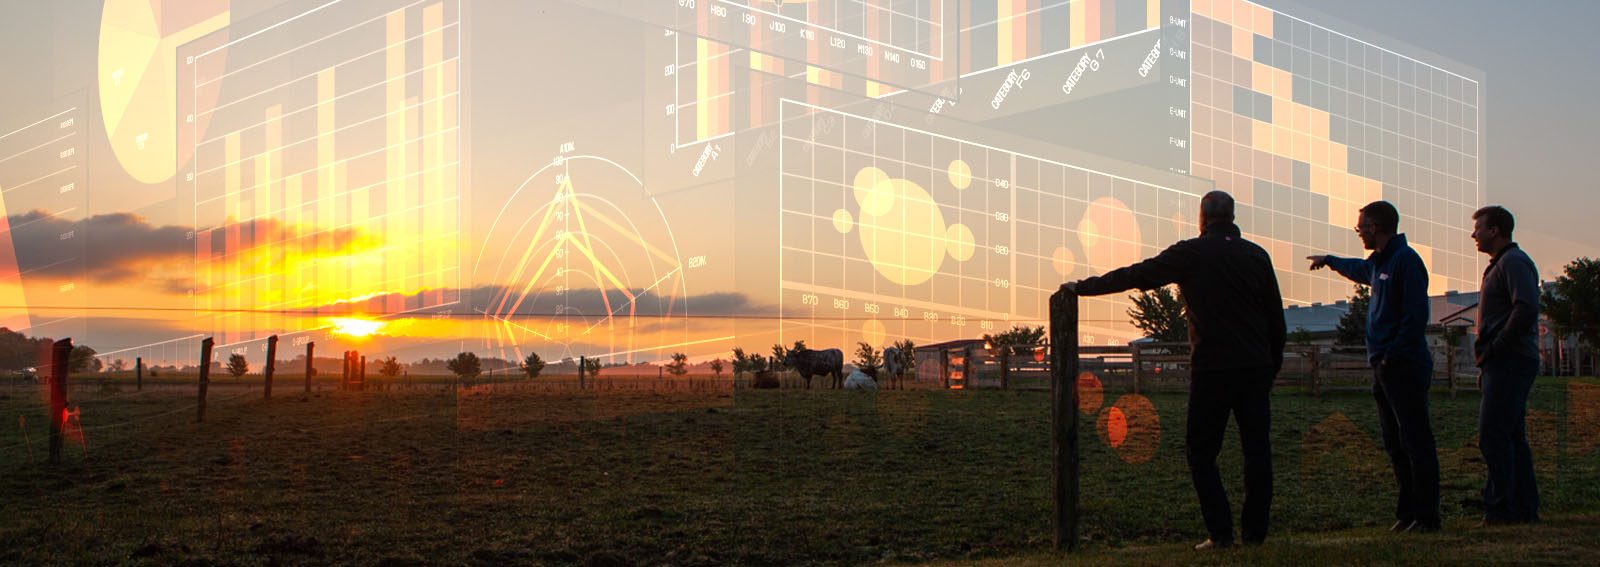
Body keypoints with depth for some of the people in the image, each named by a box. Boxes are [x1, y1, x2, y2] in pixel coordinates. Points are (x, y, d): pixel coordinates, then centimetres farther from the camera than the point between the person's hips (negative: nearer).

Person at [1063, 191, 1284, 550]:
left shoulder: (1191, 254, -3)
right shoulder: (1257, 255, 8)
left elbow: (1134, 276, 0)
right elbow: (1276, 319, 11)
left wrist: (1081, 287, 9)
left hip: (1212, 368, -4)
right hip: (1256, 367, 4)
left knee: (1201, 452, 6)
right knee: (1257, 449, 8)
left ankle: (1221, 531, 0)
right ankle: (1255, 531, 10)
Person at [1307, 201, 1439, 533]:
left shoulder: (1406, 260, -11)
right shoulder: (1378, 262, 19)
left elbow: (1416, 316, -19)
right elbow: (1358, 270, 45)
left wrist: (1392, 355, -20)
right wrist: (1329, 261, 61)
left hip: (1405, 367, -10)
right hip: (1385, 369, 10)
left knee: (1416, 442, -8)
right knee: (1395, 444, 10)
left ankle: (1427, 516, -5)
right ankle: (1408, 512, 15)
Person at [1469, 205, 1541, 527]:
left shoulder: (1514, 262, -9)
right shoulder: (1499, 266, 23)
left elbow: (1526, 309, -23)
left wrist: (1493, 350, -19)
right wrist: (1486, 364, 17)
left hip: (1509, 362, -10)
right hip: (1502, 365, 10)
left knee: (1493, 436, -12)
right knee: (1512, 437, 10)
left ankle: (1501, 508, -11)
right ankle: (1526, 508, 12)